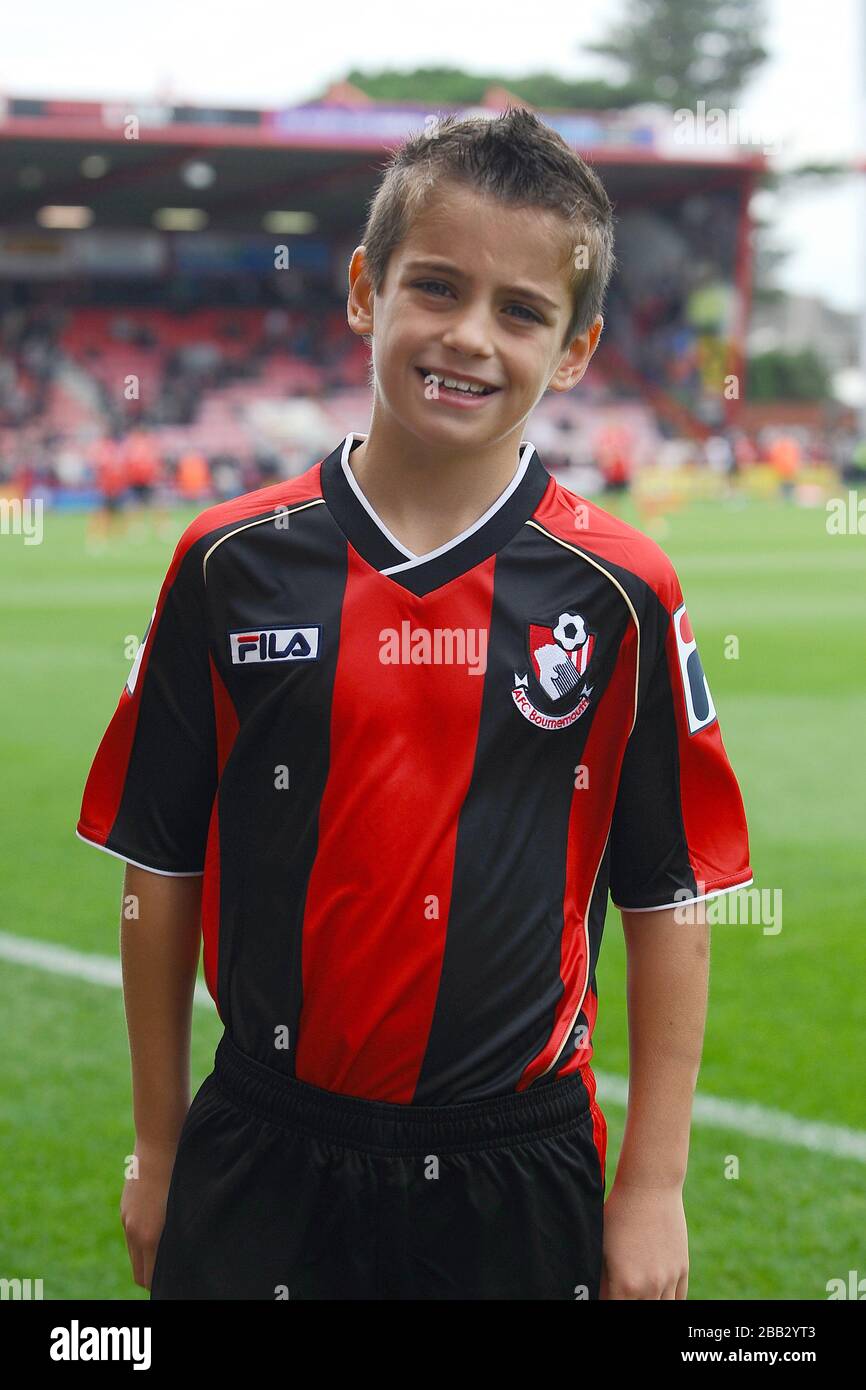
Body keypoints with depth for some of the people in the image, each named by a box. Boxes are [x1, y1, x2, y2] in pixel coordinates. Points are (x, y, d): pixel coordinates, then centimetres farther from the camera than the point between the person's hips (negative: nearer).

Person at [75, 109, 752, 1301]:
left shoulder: (620, 594, -5)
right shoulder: (231, 562, -2)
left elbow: (667, 900, 0)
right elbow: (161, 869, 4)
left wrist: (653, 1190, -1)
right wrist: (159, 1153, 7)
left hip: (516, 1177, 0)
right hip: (261, 1159, 1)